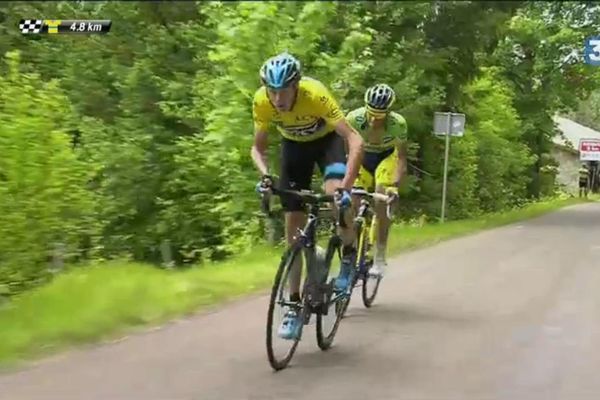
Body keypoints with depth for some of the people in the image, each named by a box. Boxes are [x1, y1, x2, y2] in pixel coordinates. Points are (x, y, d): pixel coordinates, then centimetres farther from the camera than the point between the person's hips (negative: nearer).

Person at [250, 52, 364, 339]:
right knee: (293, 225, -2)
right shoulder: (261, 102, -27)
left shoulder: (315, 94, -37)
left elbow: (354, 139, -40)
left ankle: (349, 253, -2)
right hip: (294, 145, 3)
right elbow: (258, 148, -12)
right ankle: (294, 305, 5)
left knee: (336, 196, -33)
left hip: (327, 139, -3)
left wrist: (346, 185, -50)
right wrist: (265, 175, -33)